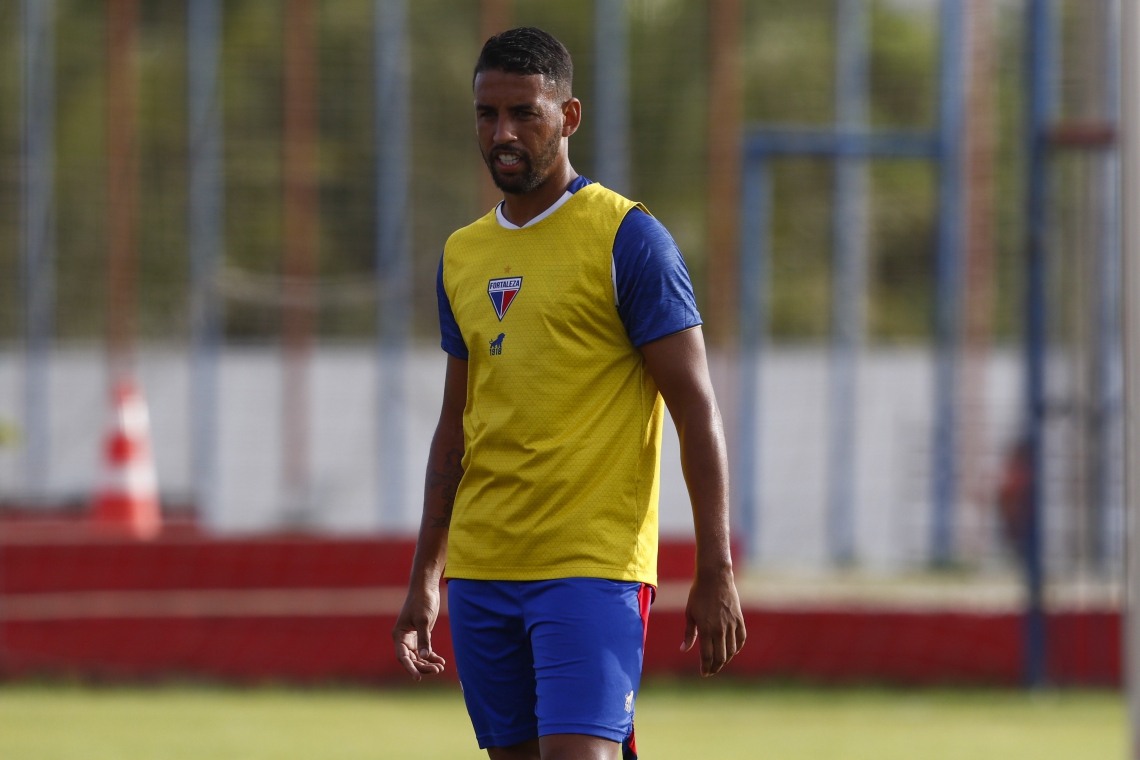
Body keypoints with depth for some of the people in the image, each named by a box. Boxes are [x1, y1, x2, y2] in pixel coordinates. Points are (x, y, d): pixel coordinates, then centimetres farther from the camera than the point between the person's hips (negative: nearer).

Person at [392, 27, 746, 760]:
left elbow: (698, 409, -7)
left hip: (592, 568, -6)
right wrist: (425, 578, 18)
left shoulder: (627, 239, -5)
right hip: (481, 573, 6)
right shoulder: (462, 255, 14)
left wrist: (716, 570, -12)